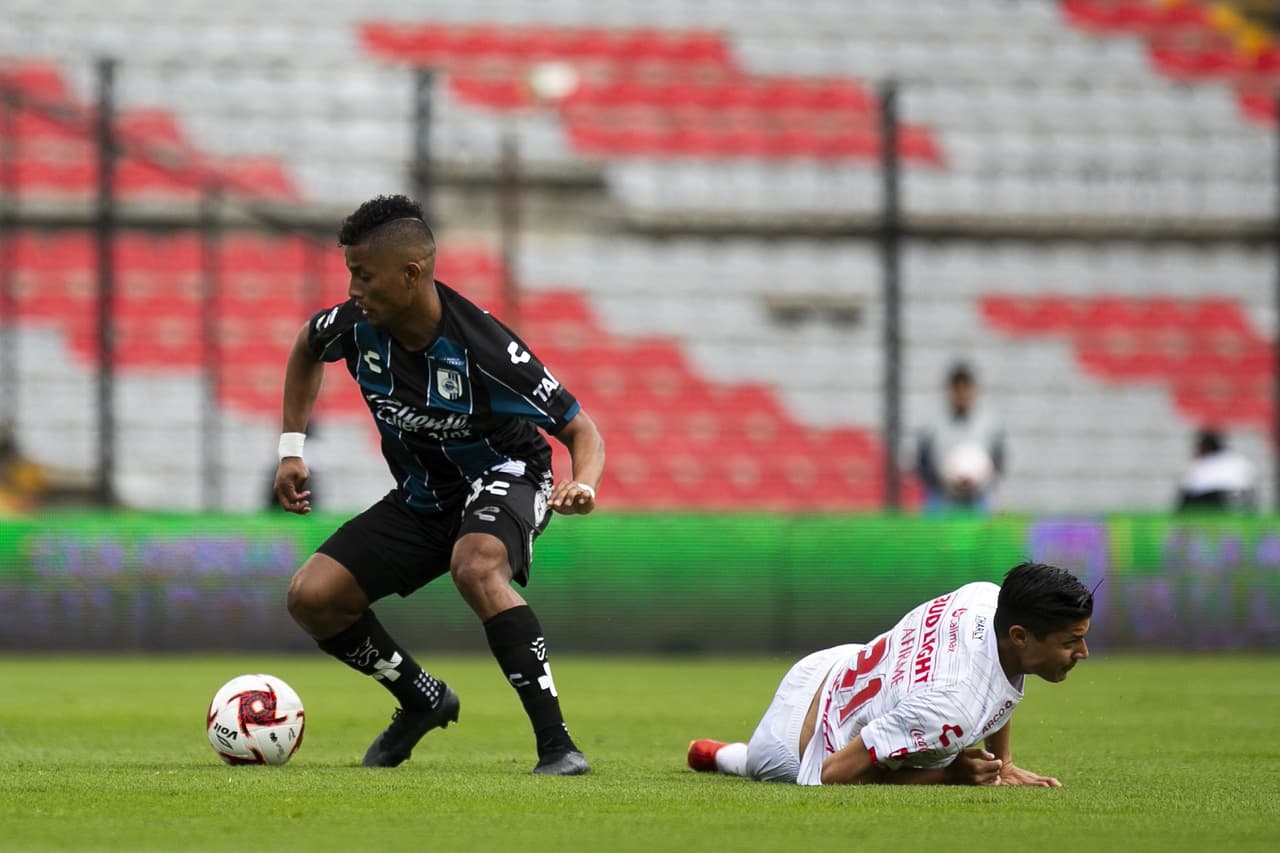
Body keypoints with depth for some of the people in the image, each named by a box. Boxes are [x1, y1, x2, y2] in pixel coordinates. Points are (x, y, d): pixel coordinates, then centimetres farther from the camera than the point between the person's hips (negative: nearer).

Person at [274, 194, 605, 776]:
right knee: (311, 598, -7)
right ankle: (424, 702, 17)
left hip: (504, 479, -6)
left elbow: (580, 430, -20)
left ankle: (555, 743, -35)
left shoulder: (483, 348, -29)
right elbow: (307, 346, 13)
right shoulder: (357, 325, -14)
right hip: (422, 497, 6)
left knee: (474, 568, -39)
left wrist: (583, 485, -43)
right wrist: (291, 450, 8)